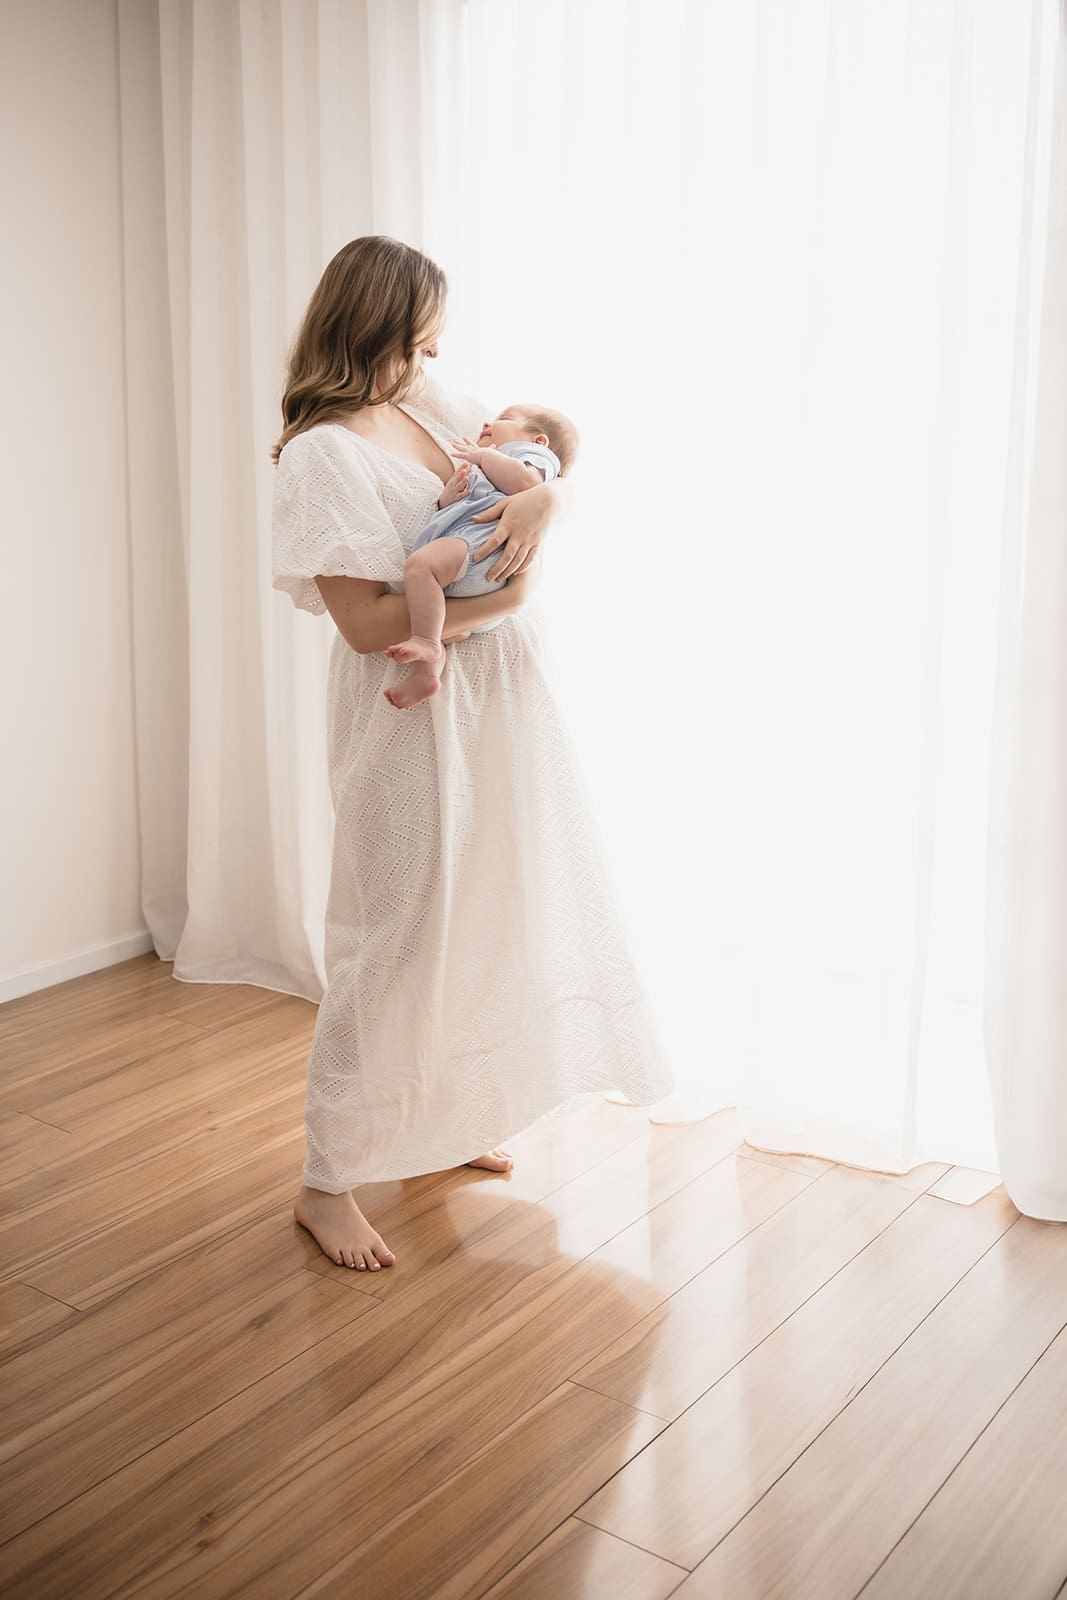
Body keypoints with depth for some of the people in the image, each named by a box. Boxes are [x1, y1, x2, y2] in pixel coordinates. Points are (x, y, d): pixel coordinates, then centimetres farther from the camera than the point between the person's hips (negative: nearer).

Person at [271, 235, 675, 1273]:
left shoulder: (436, 407, 7)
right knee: (396, 941, -2)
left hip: (498, 697, 9)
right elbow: (364, 621, -21)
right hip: (411, 715, -8)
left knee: (481, 917, 18)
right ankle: (326, 1181, 14)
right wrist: (494, 601, -17)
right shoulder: (321, 455, -16)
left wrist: (542, 495, -10)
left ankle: (438, 1119, 38)